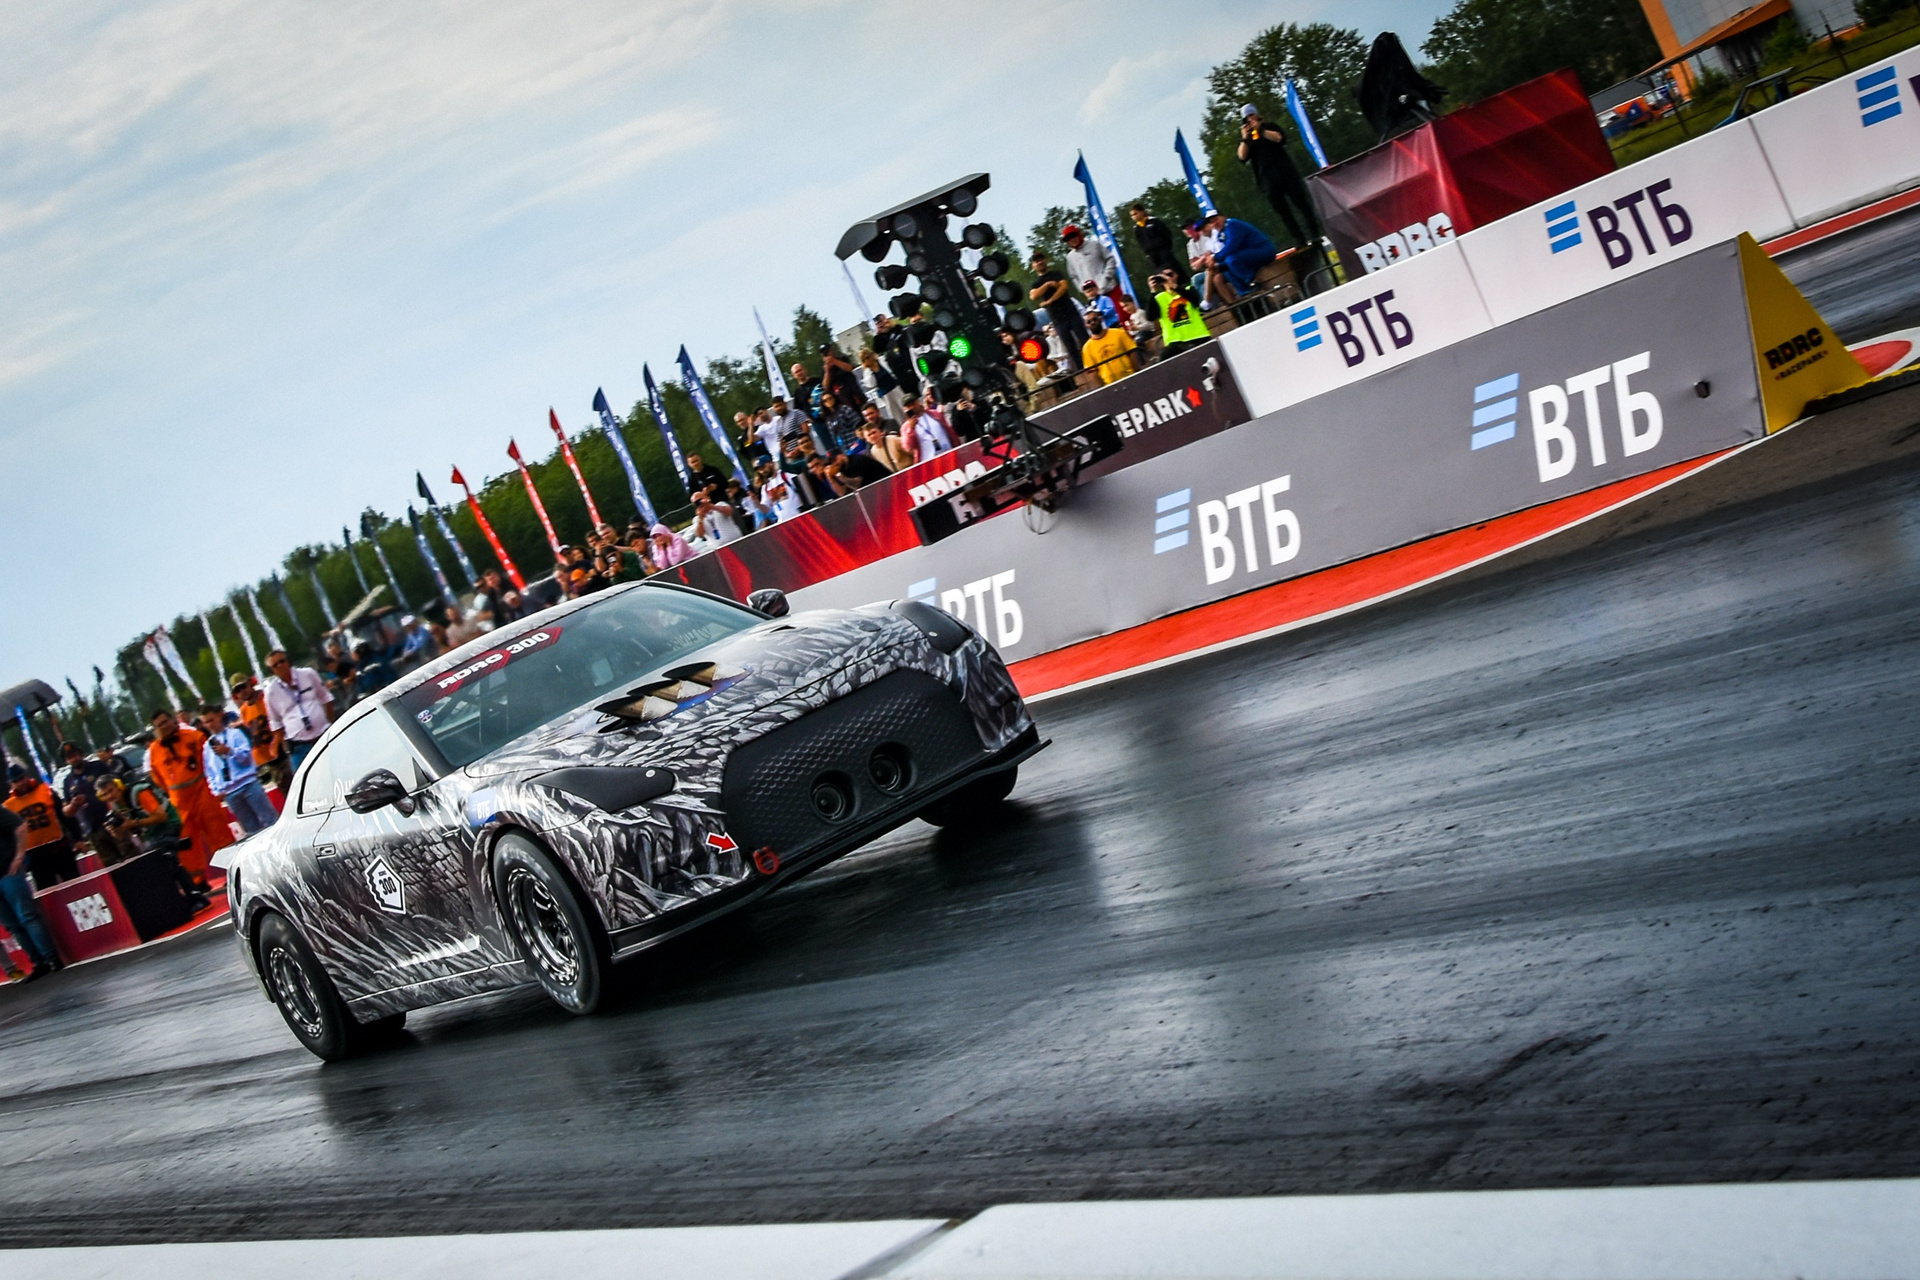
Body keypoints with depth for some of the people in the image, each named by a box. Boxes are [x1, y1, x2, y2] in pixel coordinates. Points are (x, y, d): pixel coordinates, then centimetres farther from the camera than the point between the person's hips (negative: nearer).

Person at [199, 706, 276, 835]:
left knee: (270, 821, -7)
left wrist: (230, 751, -17)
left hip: (249, 784, -3)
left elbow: (247, 756, -2)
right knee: (252, 830, 2)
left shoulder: (235, 733, 7)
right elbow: (210, 772, 17)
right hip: (229, 793, 3)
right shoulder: (207, 746, 16)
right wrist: (216, 790, 4)